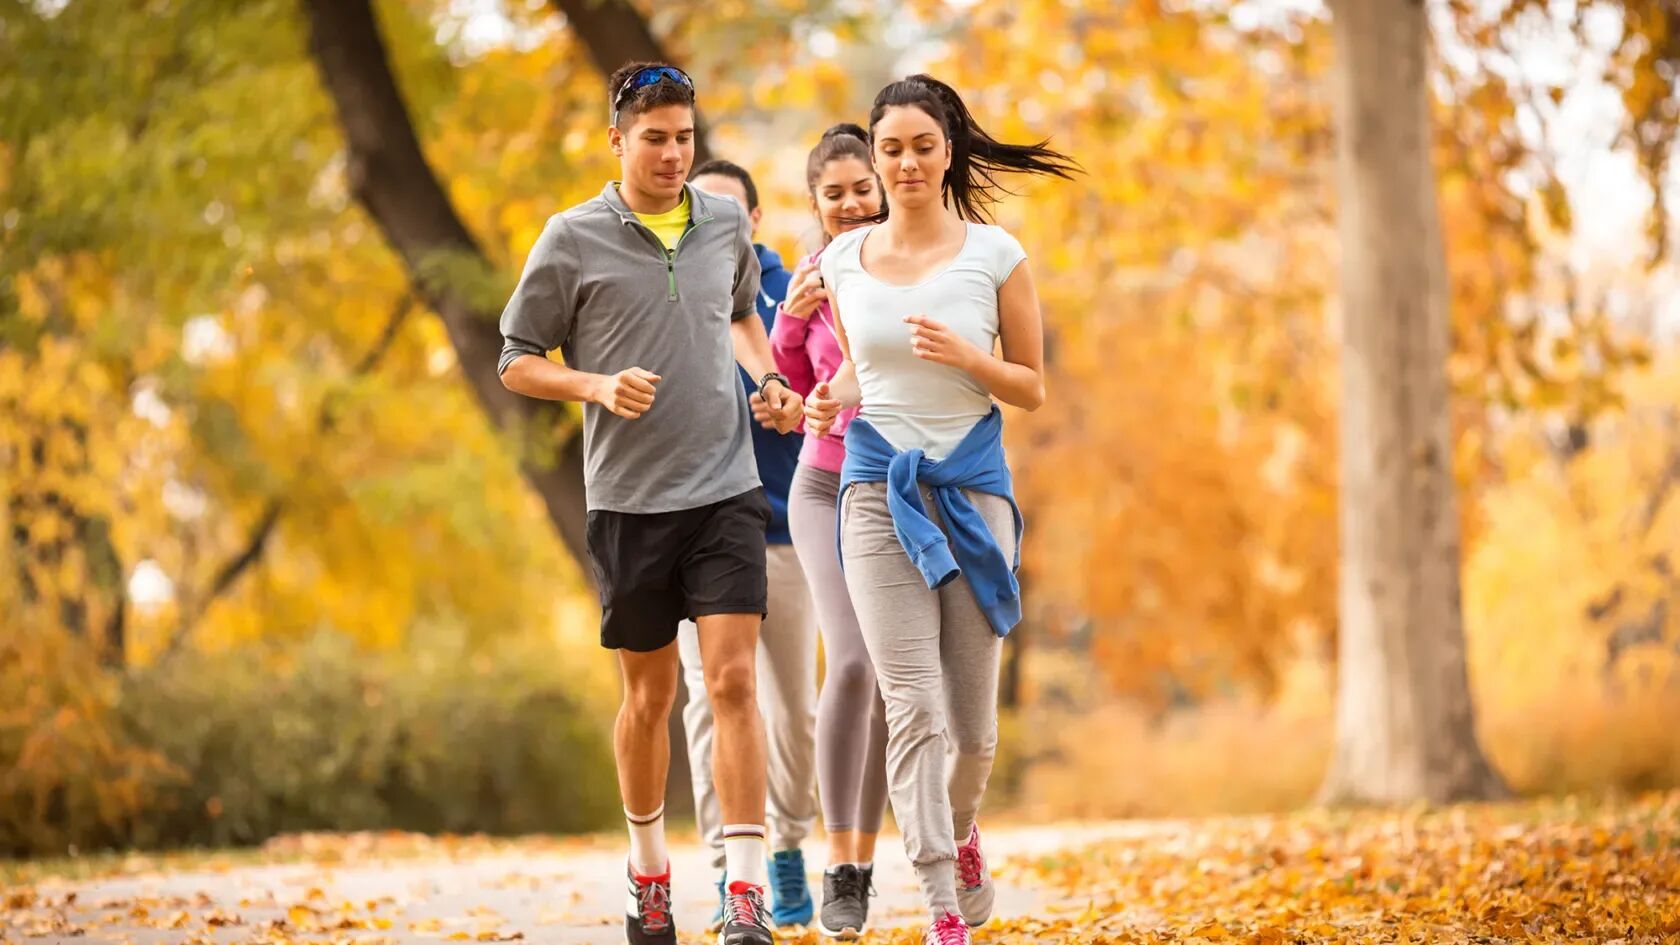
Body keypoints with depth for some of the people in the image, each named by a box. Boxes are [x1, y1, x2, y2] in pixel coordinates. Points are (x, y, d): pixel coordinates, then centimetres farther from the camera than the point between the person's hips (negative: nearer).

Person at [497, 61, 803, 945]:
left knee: (733, 679, -11)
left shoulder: (726, 224, 7)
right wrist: (598, 385, -15)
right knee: (648, 693, 9)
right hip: (628, 498, -1)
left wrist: (770, 379, 10)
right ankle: (649, 866, 30)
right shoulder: (573, 240, -3)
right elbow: (518, 363, 2)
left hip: (726, 486, 1)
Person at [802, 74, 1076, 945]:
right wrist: (830, 401, -2)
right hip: (878, 486, 1)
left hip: (972, 484, 0)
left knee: (972, 720, 6)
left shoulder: (995, 255, -1)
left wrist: (967, 357, -16)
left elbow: (1032, 389, 3)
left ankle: (961, 829, 40)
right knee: (912, 705, -11)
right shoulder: (844, 261, 6)